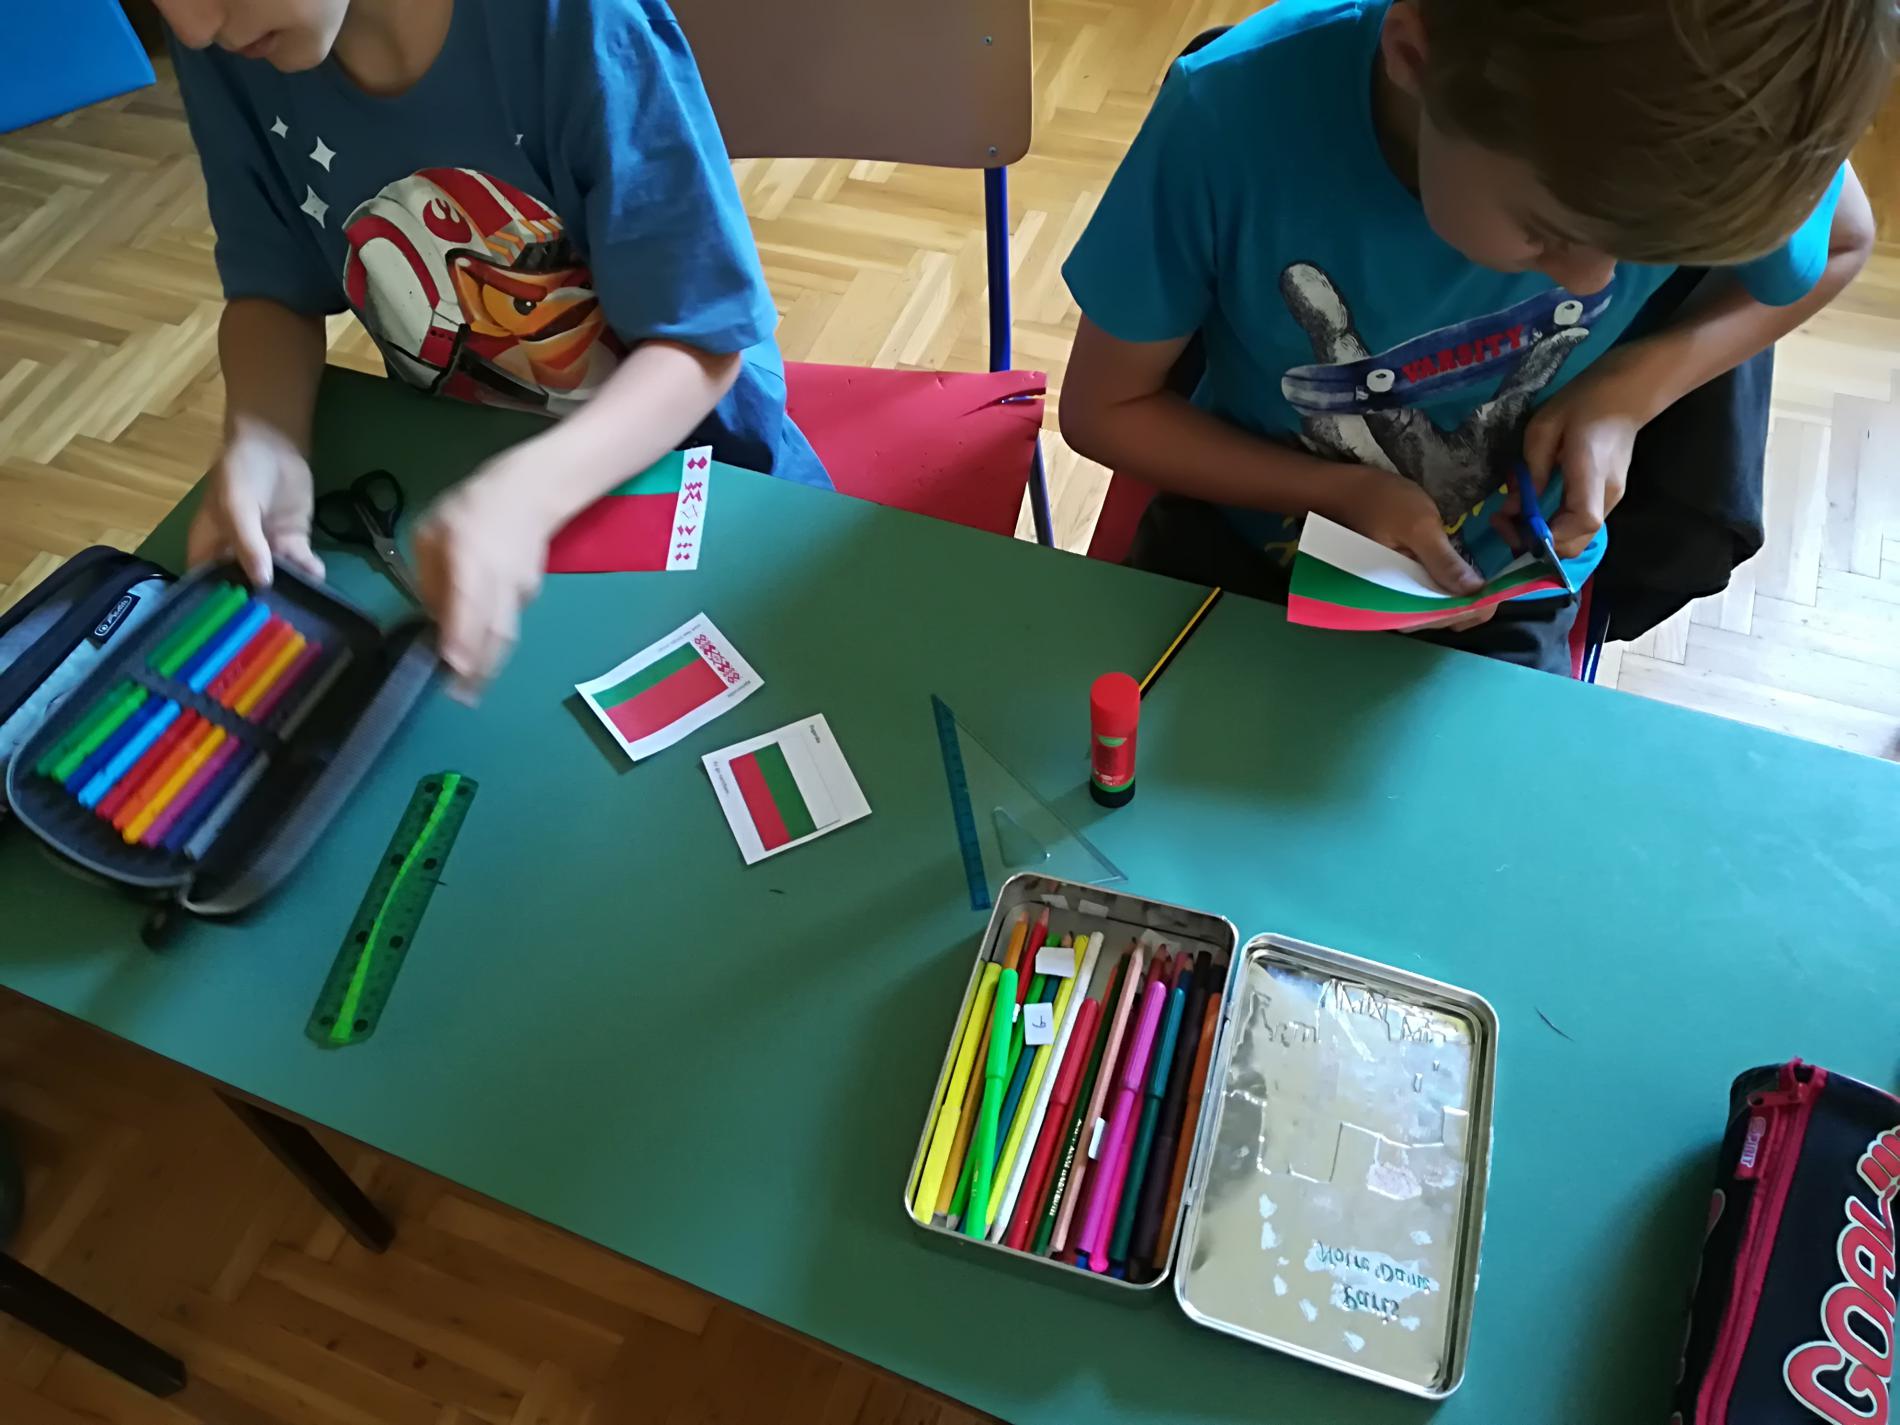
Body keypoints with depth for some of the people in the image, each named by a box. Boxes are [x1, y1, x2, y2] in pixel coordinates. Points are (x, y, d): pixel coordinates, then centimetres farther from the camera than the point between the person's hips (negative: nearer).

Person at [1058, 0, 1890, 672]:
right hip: (1242, 540, -1)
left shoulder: (1706, 129, -22)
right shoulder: (1229, 118, -28)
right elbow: (1101, 410, -14)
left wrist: (1631, 392, -15)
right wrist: (1336, 492, -25)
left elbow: (1841, 247, 2)